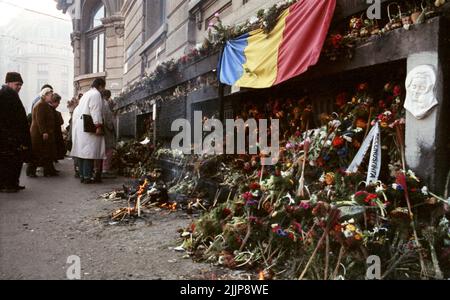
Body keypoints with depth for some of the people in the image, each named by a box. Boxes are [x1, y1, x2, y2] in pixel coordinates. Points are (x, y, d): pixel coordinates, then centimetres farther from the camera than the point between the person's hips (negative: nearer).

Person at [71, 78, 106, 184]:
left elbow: (77, 111, 22)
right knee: (89, 152, -10)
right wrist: (98, 126, -21)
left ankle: (82, 175, 14)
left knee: (82, 151, 9)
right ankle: (87, 177, -11)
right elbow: (96, 111, -18)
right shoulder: (96, 94, -6)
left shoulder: (86, 94, 23)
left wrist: (76, 122, 22)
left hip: (79, 127, 10)